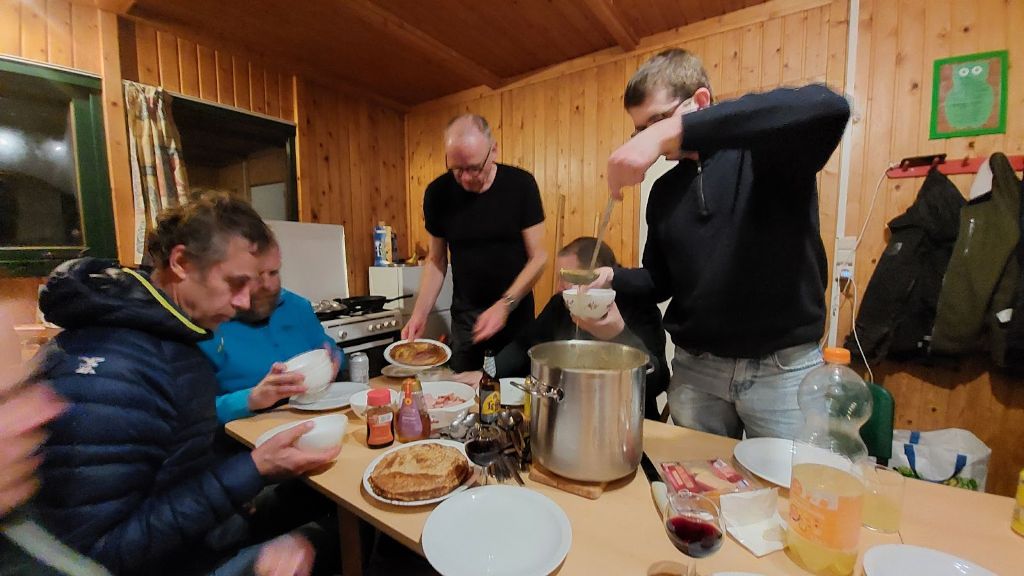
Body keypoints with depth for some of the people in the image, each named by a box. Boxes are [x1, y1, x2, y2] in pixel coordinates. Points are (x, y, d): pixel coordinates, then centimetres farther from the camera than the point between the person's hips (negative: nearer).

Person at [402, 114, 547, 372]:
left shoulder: (521, 185, -13)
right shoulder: (437, 193, -7)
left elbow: (538, 256, -11)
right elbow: (436, 260, 2)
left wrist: (505, 305, -21)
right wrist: (420, 313, -9)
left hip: (515, 313, -1)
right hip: (465, 316, 2)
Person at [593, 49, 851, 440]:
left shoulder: (767, 151, -8)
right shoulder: (664, 191, 7)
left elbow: (827, 107, -33)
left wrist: (675, 130, -38)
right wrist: (612, 278, -8)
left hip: (784, 368, -4)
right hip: (695, 368, 5)